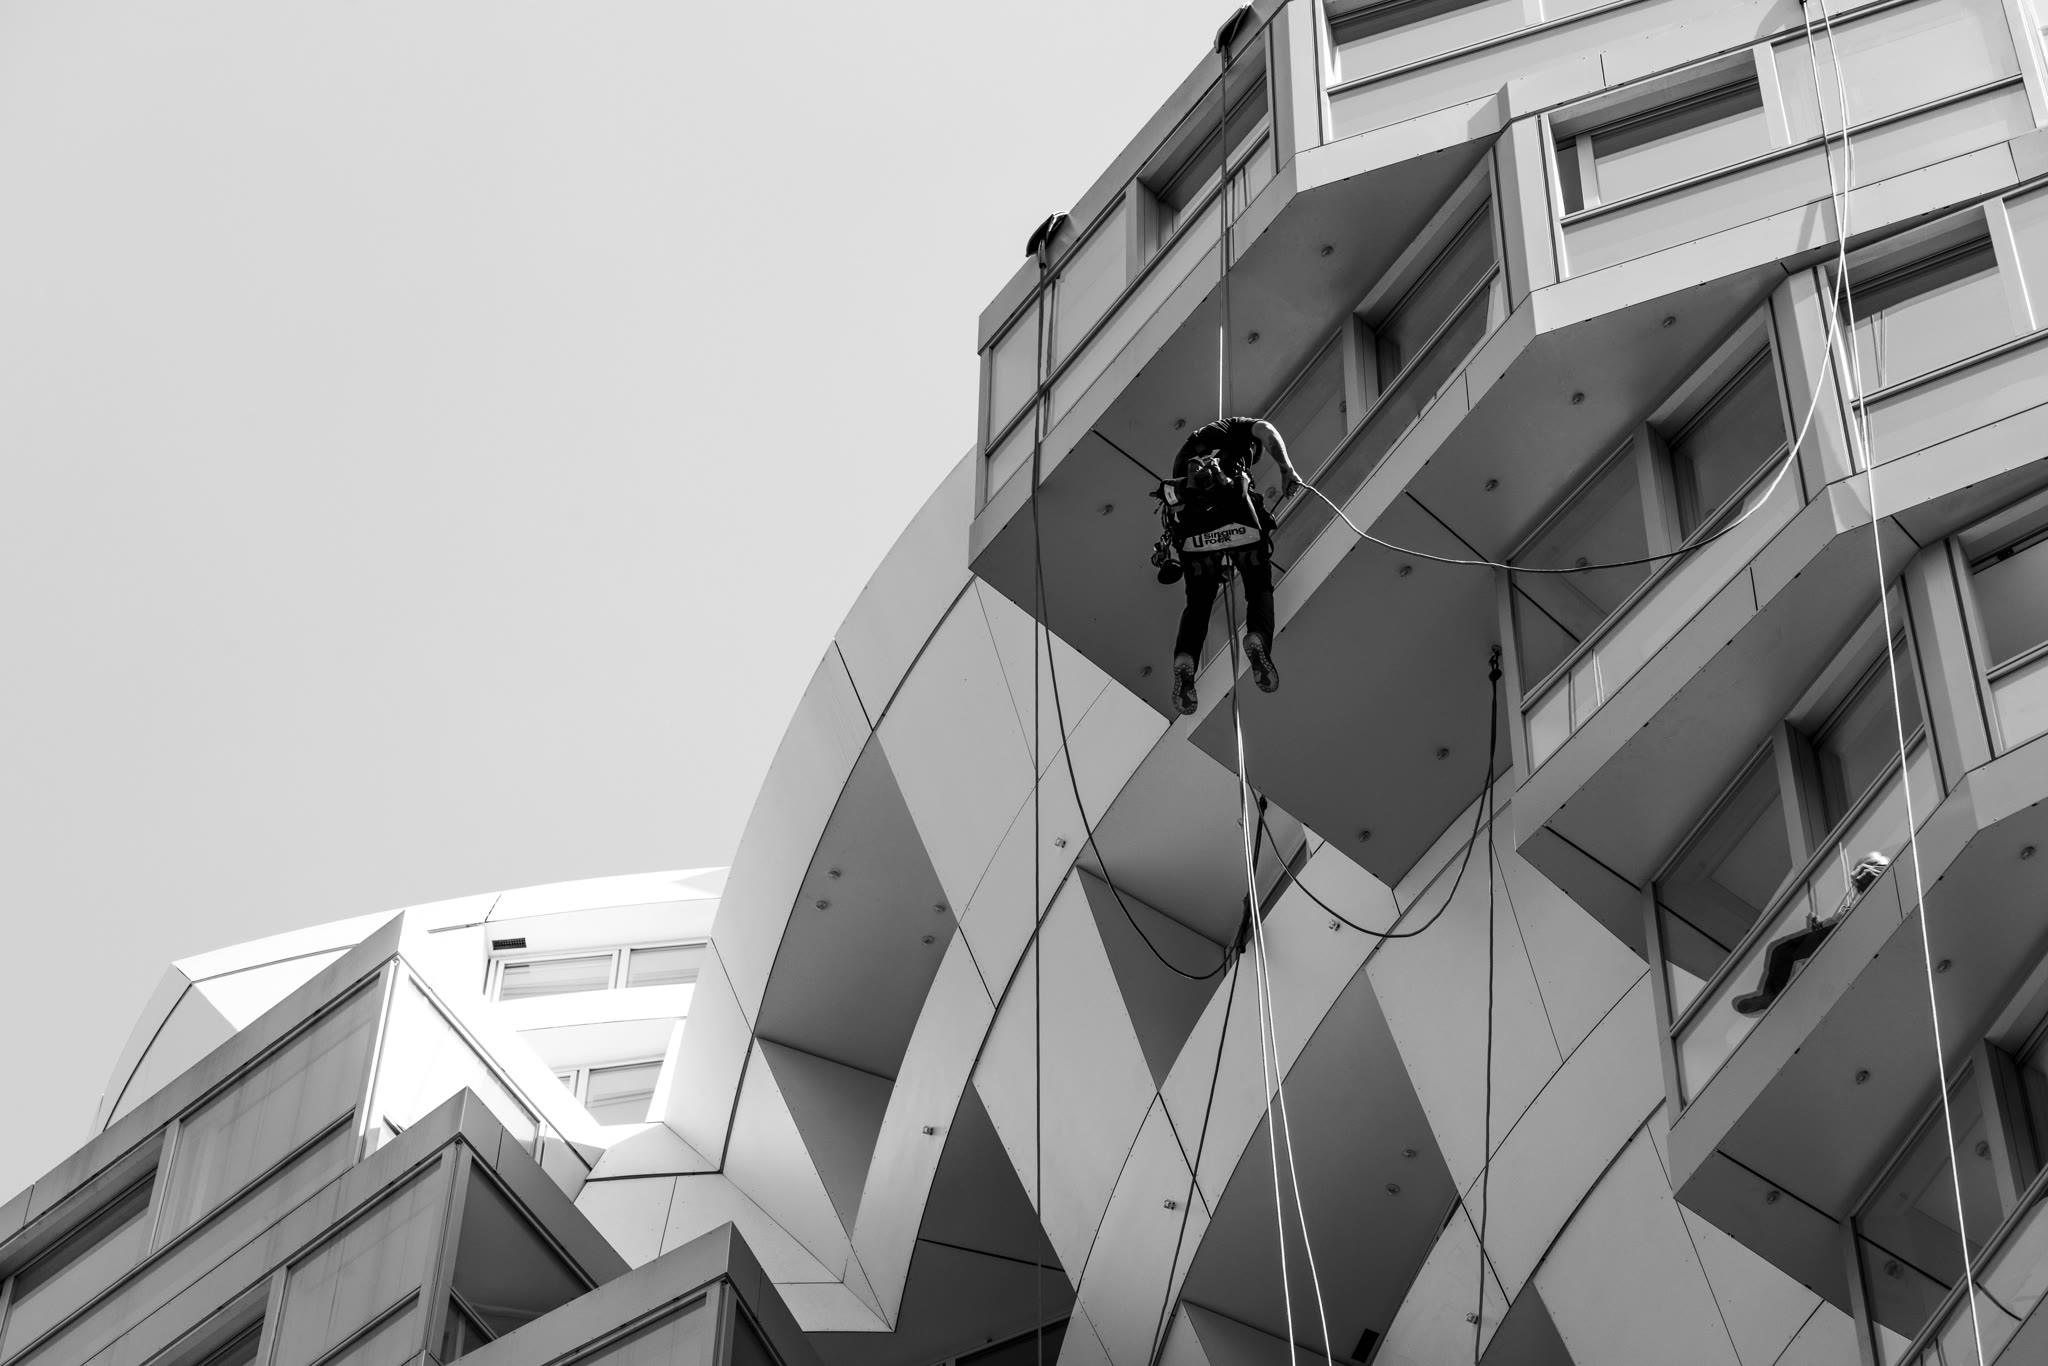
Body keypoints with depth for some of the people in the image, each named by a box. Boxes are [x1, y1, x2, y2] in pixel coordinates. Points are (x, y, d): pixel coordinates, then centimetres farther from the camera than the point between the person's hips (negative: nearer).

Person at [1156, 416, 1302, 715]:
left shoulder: (1187, 449, 38)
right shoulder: (1235, 427, 27)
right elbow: (1265, 429, 4)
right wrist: (1287, 469, 0)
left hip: (1191, 524, 3)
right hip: (1235, 510, -3)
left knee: (1198, 602, 13)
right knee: (1260, 589, 11)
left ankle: (1185, 659, -16)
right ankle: (1258, 637, -22)